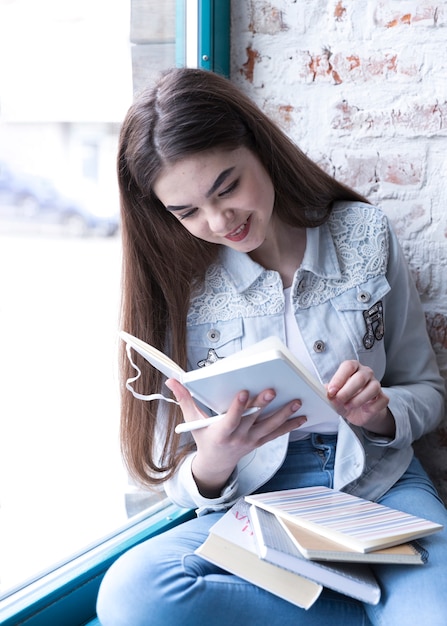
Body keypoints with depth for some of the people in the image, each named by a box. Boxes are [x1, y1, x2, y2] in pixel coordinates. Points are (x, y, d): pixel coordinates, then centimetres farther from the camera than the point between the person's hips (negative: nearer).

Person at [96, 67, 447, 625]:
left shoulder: (363, 233, 0)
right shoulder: (177, 285, -3)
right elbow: (180, 481, 1)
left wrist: (380, 414, -13)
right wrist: (212, 463, -23)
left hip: (379, 485, -2)